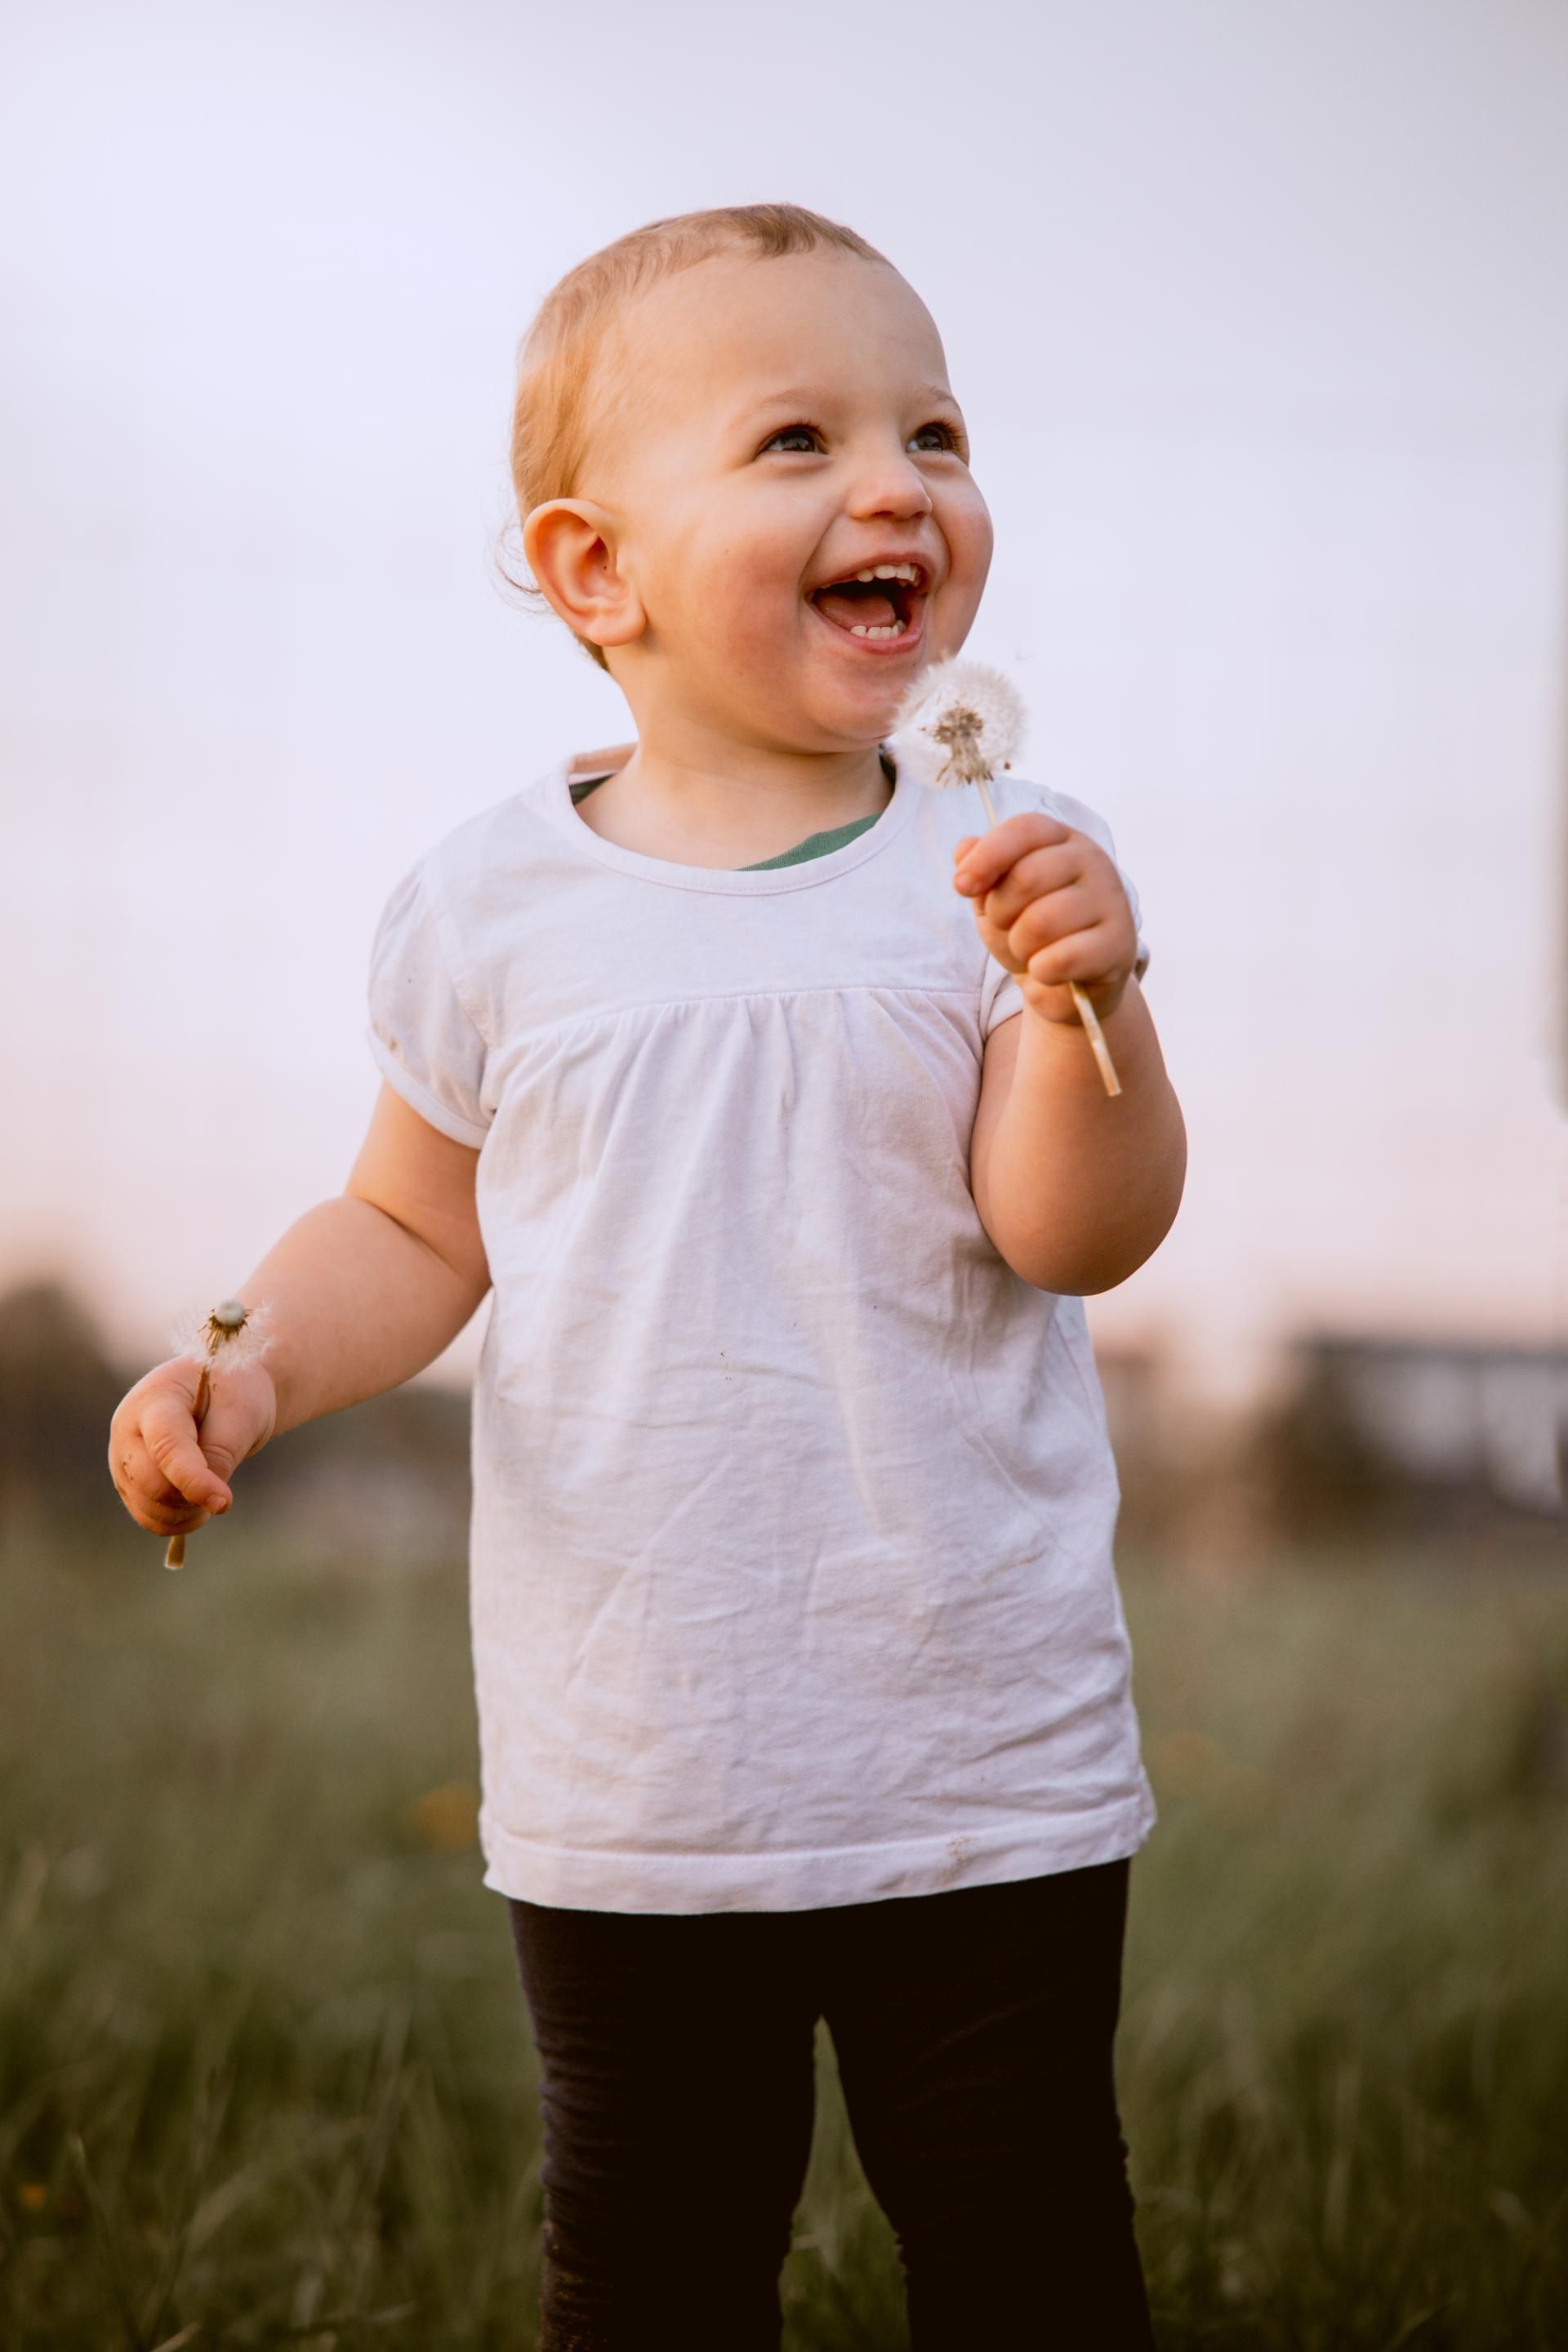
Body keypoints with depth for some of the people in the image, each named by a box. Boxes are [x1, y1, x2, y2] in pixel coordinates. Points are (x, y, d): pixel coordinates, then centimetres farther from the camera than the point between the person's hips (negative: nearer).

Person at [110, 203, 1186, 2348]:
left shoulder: (996, 872, -6)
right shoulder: (497, 904, -2)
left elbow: (1076, 1238, -13)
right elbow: (416, 1232, 9)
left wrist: (1091, 1000, -30)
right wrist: (248, 1368, -9)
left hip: (980, 1763, -1)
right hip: (629, 1781, 1)